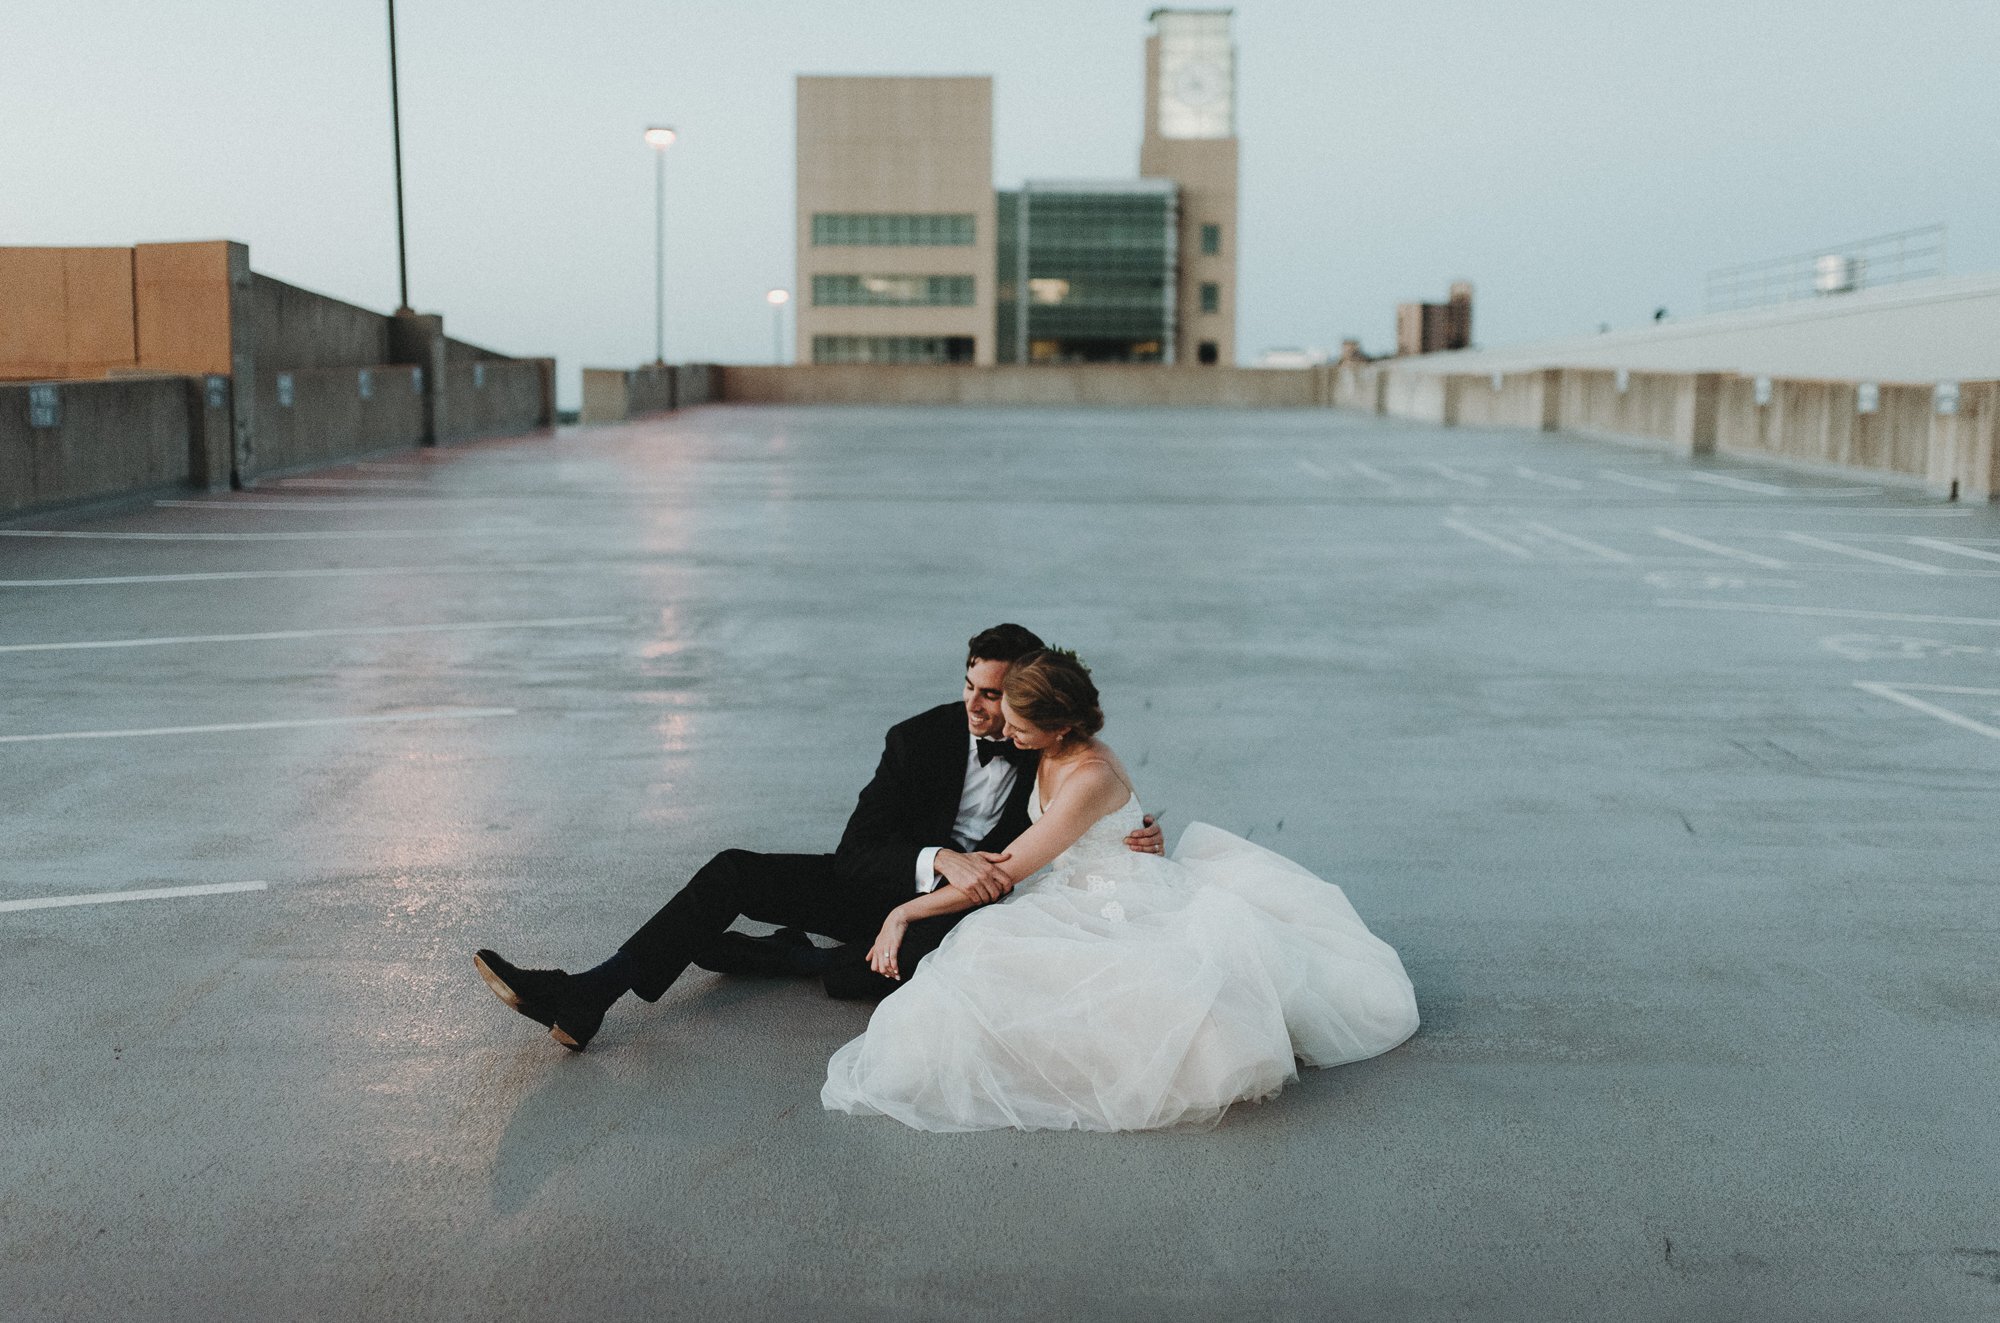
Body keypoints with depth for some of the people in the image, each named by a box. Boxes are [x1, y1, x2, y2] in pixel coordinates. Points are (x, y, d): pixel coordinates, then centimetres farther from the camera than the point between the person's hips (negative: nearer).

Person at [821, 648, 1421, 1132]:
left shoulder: (1091, 778, -27)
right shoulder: (1048, 754, -1)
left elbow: (1006, 870, -23)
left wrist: (905, 913, -17)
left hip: (1128, 910, -9)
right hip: (1080, 902, 10)